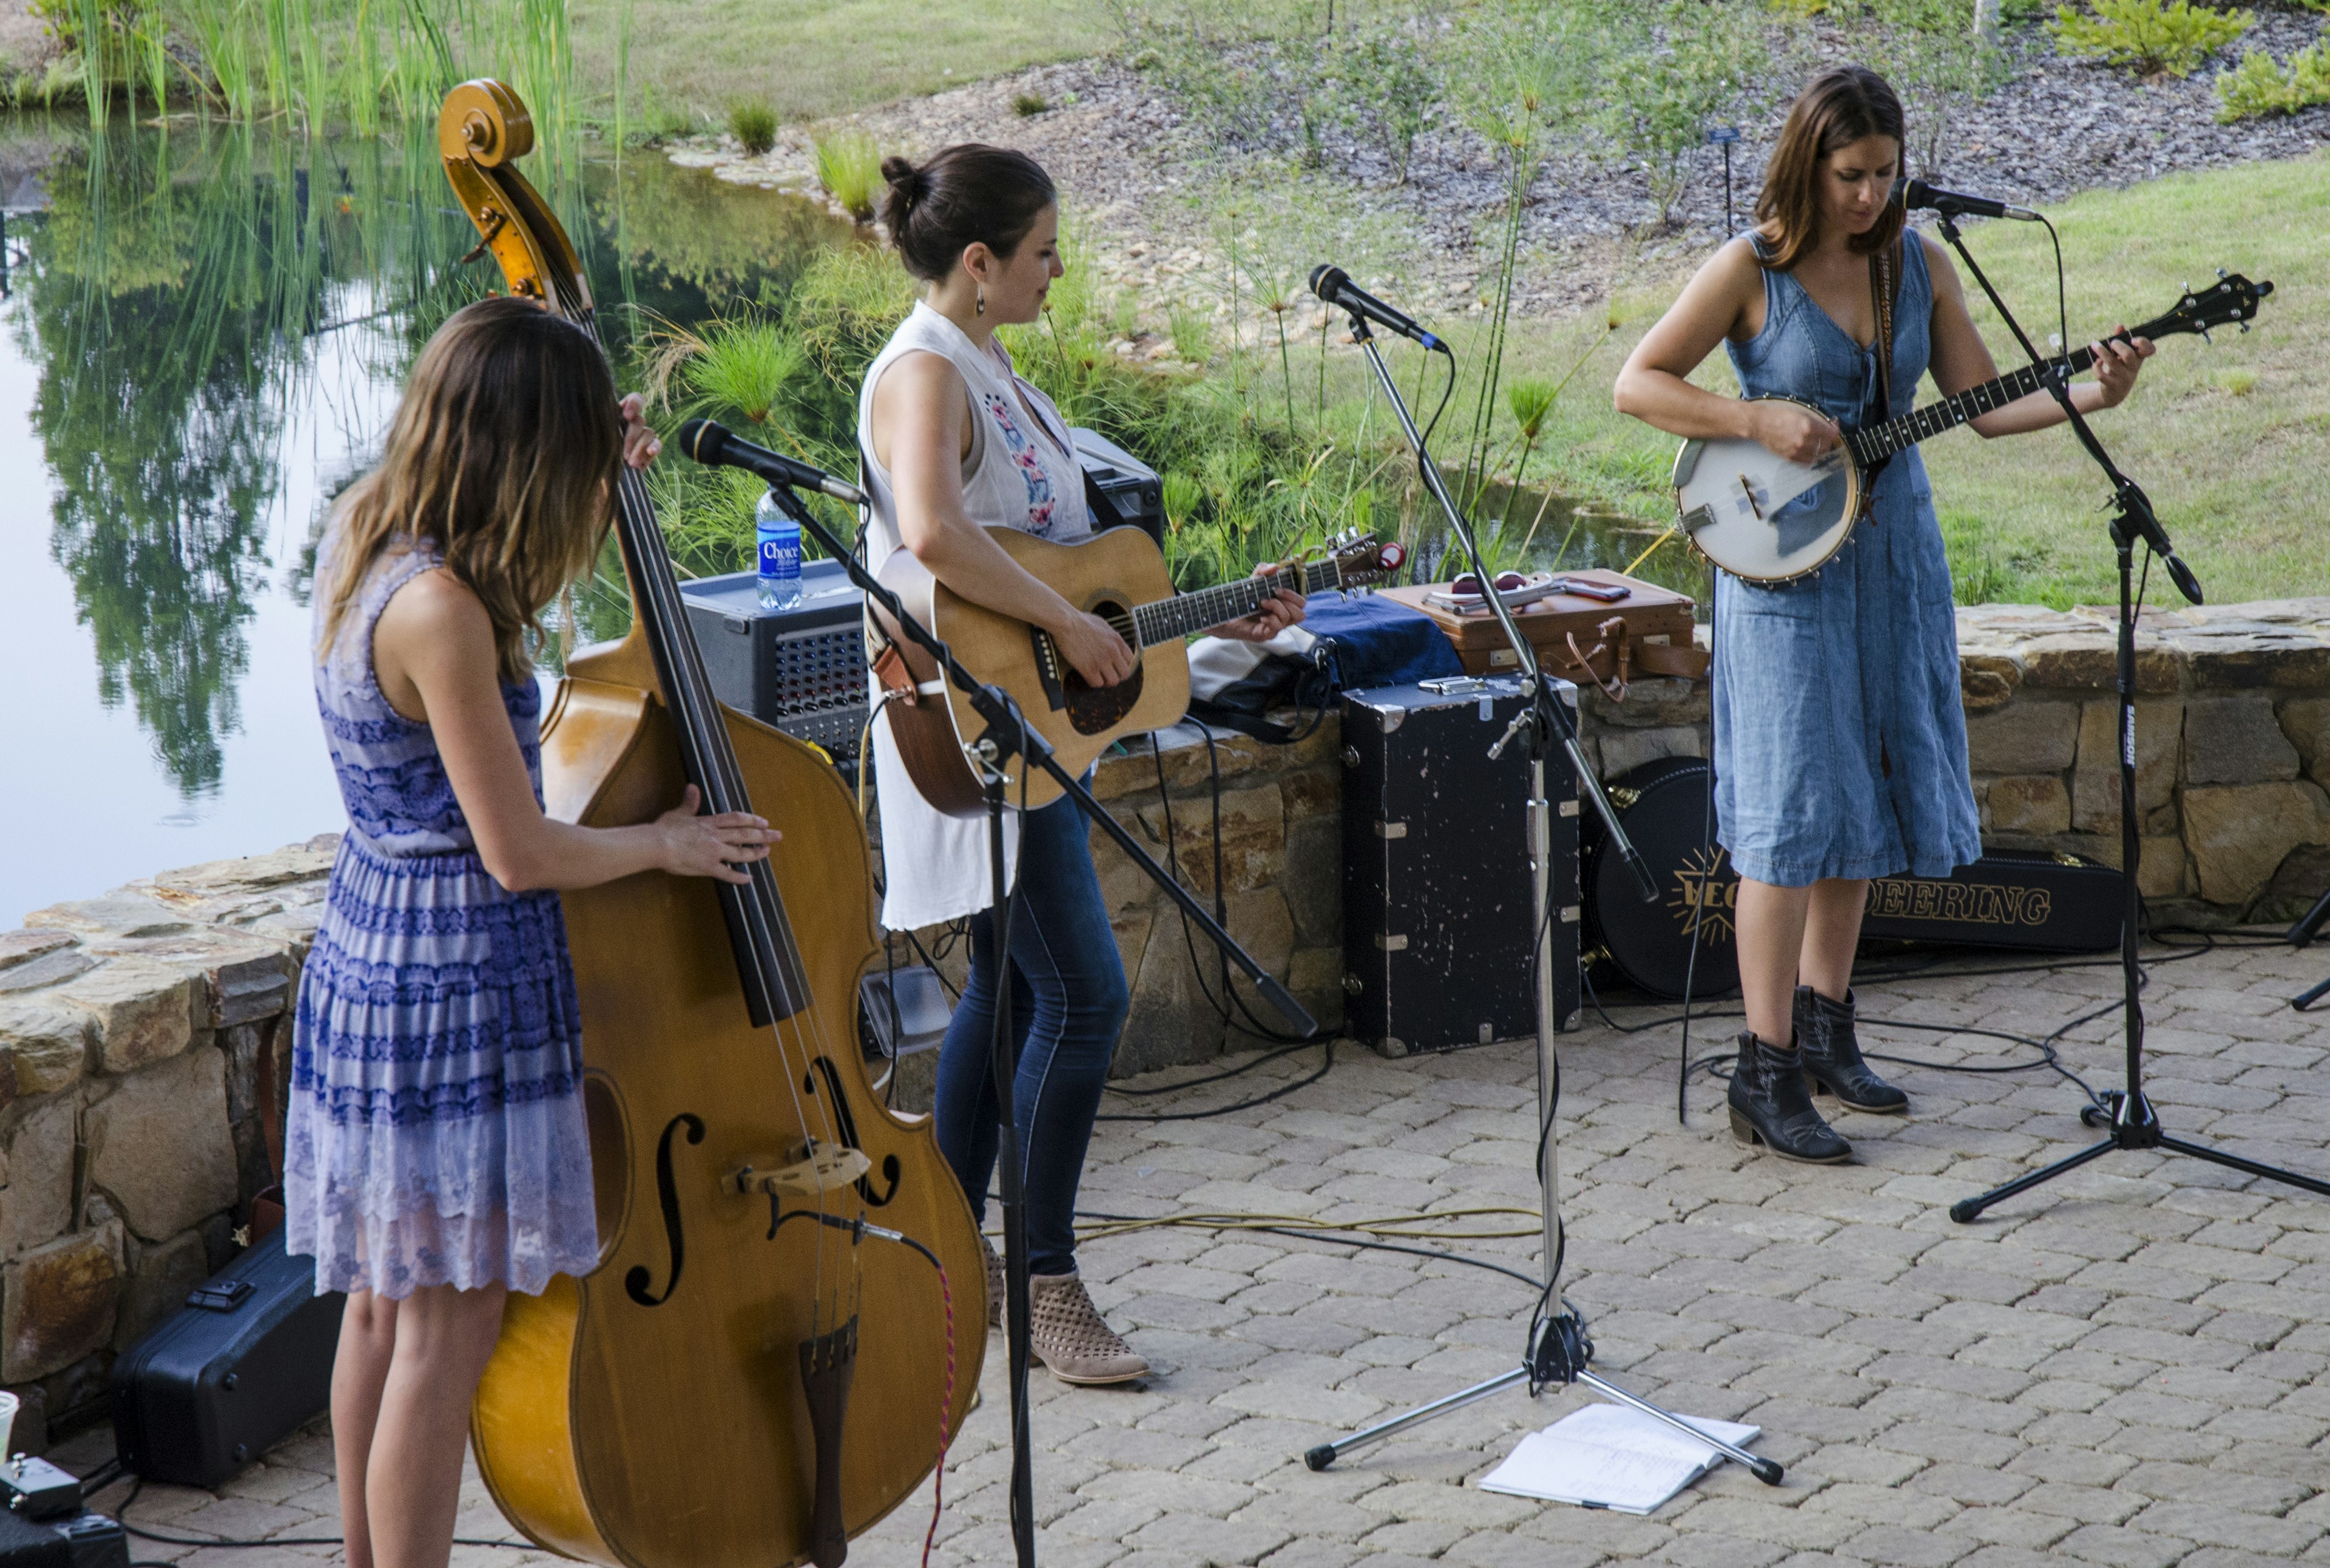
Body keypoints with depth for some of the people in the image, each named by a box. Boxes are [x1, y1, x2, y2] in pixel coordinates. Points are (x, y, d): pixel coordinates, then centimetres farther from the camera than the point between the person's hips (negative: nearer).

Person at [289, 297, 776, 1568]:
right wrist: (663, 843, -3)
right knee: (447, 1328, 0)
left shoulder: (362, 530, 1)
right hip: (457, 990, -10)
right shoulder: (441, 613, -26)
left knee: (383, 1303, 19)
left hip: (369, 962, 10)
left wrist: (602, 463, 13)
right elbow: (519, 854, -21)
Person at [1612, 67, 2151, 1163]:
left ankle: (1824, 1029, 27)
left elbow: (1983, 404, 6)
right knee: (1794, 813, -8)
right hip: (1785, 568, -6)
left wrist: (2089, 394, -10)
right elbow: (1637, 384, -8)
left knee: (1865, 795, 12)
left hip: (1892, 559, 6)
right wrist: (1762, 422, -19)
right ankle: (1765, 1078, -5)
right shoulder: (1751, 270, -9)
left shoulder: (1918, 263, 5)